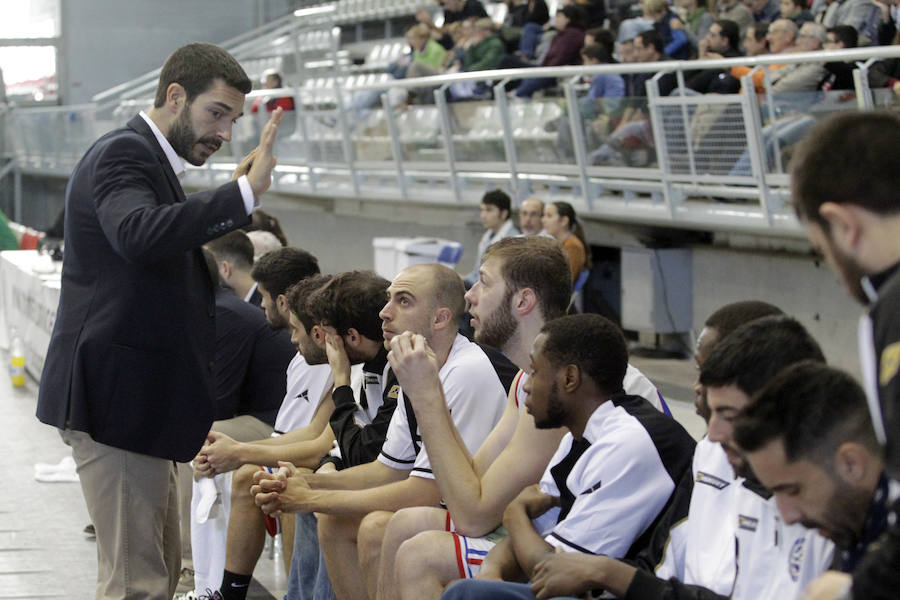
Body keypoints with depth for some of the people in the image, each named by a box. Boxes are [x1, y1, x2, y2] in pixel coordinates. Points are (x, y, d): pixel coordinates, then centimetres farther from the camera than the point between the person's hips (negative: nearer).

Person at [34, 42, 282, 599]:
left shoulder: (150, 158, 19)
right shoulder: (121, 154, -14)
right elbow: (140, 234, -36)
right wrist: (244, 192, -38)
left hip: (140, 403, 11)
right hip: (116, 401, -11)